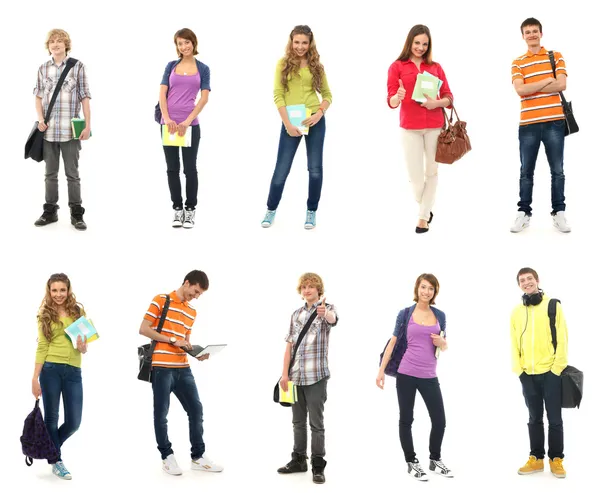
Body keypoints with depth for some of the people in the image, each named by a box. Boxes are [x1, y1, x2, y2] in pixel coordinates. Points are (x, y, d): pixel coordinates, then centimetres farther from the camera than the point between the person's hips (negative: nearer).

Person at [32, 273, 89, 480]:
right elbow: (42, 347, 3)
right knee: (51, 417, 3)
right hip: (50, 369, -2)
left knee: (73, 423, 2)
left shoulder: (78, 311, 9)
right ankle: (56, 461, 18)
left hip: (73, 371, 2)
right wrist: (35, 378, -2)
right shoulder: (44, 315, 4)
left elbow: (84, 344, 13)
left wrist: (83, 347, -12)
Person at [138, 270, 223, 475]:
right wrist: (172, 340, -13)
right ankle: (167, 457, 11)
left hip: (183, 368, 6)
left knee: (196, 409, 5)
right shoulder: (161, 300, -4)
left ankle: (198, 457, 13)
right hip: (161, 367, -6)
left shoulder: (192, 311, 16)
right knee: (161, 414, 0)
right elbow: (143, 329, -8)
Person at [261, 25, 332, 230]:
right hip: (291, 122, -2)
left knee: (315, 169, 3)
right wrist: (287, 123, -12)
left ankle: (311, 211, 17)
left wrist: (319, 113, -9)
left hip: (314, 121, 2)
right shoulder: (283, 64, 1)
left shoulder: (316, 66, 6)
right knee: (282, 169, 1)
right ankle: (271, 209, 18)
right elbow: (278, 95, -4)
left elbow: (327, 94, 10)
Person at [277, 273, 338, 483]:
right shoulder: (296, 314, 12)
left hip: (316, 375, -5)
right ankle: (298, 460, 23)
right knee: (298, 421, 12)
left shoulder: (327, 308, -3)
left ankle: (318, 466, 0)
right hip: (296, 375, 5)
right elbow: (289, 345, 12)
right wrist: (285, 373, 3)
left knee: (316, 422, -4)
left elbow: (333, 319, -29)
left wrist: (324, 313, -54)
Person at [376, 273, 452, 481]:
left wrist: (442, 343, -6)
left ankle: (435, 460, 21)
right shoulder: (406, 314, -2)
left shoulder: (440, 315, 8)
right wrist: (381, 370, -5)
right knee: (406, 420, 4)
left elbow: (444, 346, 18)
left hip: (429, 376, 3)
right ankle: (411, 463, 15)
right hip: (406, 374, -3)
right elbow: (393, 342, -1)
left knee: (440, 421, 3)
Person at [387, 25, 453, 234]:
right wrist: (397, 97, -26)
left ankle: (424, 216, 12)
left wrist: (437, 103, -15)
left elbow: (448, 97, 6)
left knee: (431, 171, 3)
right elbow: (391, 101, -3)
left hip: (435, 126, 2)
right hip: (410, 127, -2)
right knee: (415, 175, -3)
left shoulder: (435, 67, 9)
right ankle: (425, 207, 25)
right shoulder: (397, 67, 2)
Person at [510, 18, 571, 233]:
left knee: (557, 171, 3)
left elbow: (561, 85, -7)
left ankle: (559, 213, 10)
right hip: (528, 124, 0)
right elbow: (520, 90, -9)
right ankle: (524, 213, 11)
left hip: (554, 122, 0)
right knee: (526, 171, 4)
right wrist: (547, 80, -8)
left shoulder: (556, 57, 7)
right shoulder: (518, 63, 7)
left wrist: (531, 88, -7)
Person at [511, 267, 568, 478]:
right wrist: (518, 369, -1)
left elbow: (562, 338, -5)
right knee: (535, 419, 10)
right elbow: (514, 343, 9)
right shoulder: (517, 311, 8)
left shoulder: (553, 305, -3)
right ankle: (536, 459, 15)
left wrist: (557, 367, -10)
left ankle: (556, 460, 8)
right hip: (528, 375, 4)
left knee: (554, 418, 1)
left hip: (550, 372, -3)